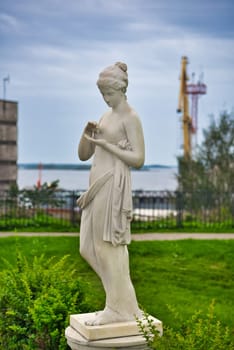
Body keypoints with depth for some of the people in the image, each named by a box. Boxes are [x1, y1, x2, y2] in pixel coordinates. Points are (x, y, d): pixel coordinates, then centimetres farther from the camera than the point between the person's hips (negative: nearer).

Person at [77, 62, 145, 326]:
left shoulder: (130, 118, -5)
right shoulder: (104, 116, 18)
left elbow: (138, 159, -12)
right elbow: (83, 155, 17)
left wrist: (106, 144, -15)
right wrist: (87, 134, -1)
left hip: (113, 187, -8)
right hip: (97, 187, 9)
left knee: (109, 245, -2)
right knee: (90, 247, 10)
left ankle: (118, 308, 12)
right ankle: (123, 301, 22)